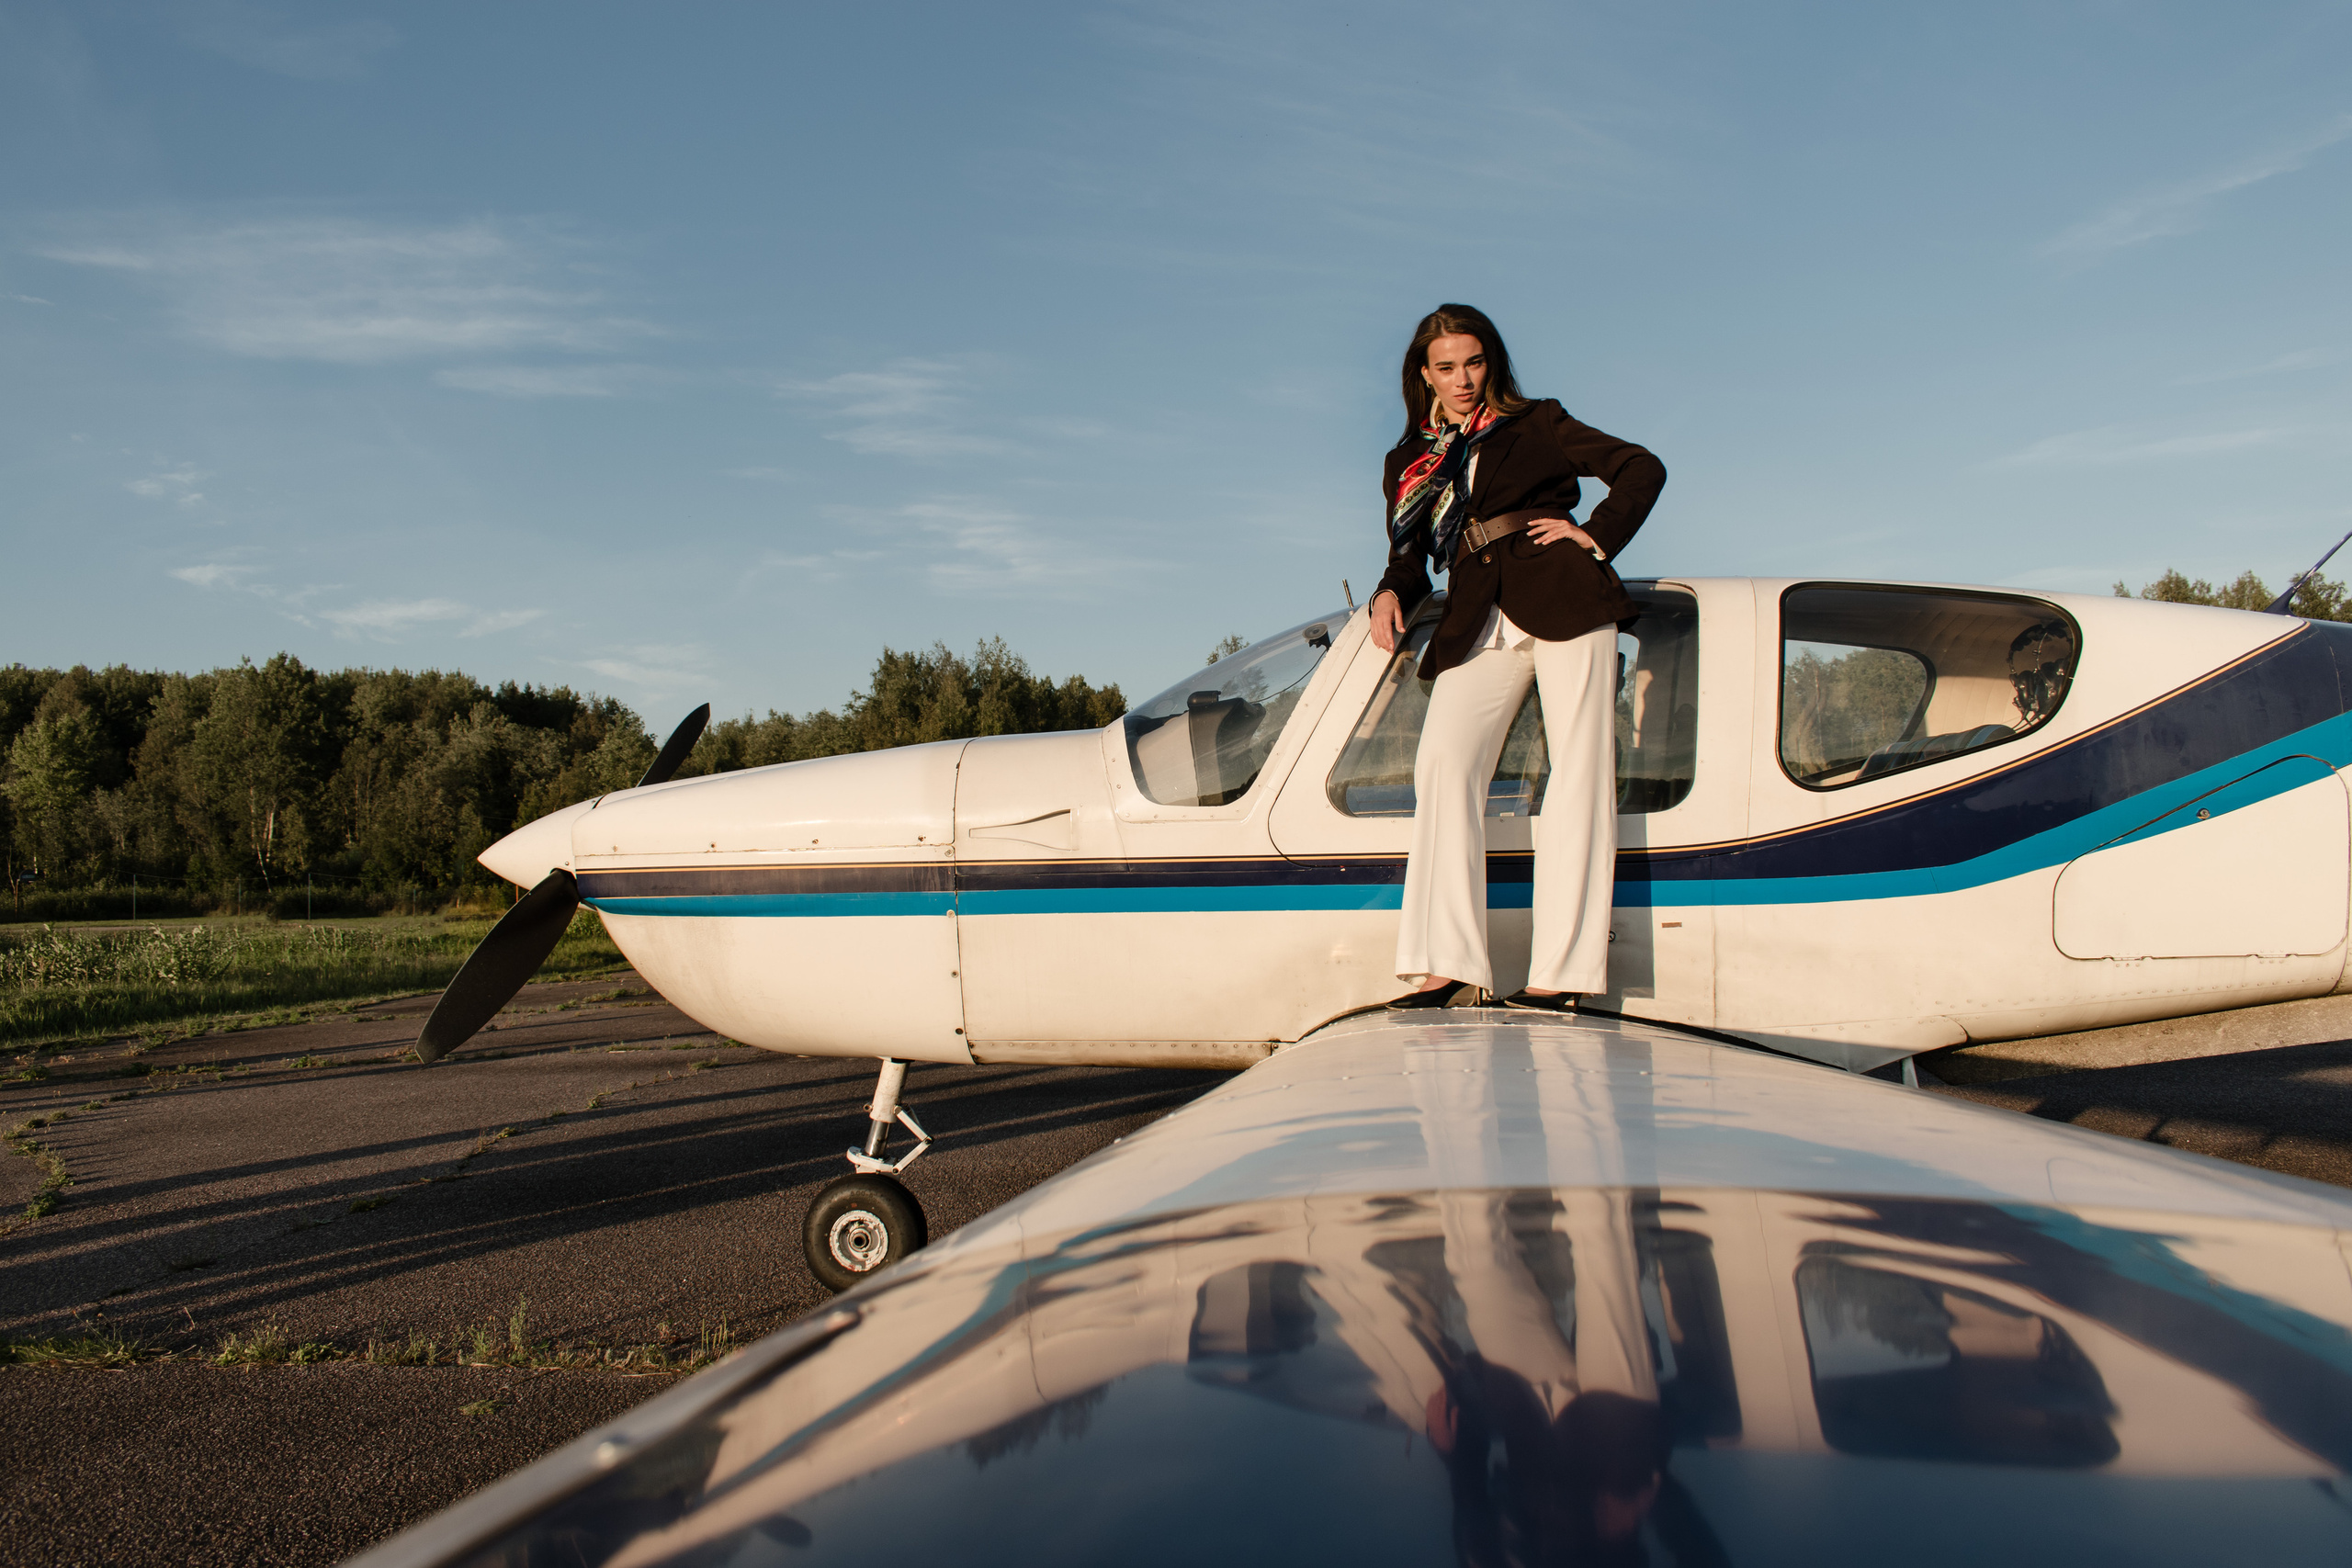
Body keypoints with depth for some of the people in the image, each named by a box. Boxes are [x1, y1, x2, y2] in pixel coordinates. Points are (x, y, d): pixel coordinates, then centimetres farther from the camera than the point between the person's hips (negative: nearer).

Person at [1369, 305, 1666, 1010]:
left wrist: (1597, 536, 1)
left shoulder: (1538, 426, 16)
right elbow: (1409, 557, 20)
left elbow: (1643, 469, 15)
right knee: (1444, 762, -20)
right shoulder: (1408, 465, 23)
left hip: (1563, 599, -2)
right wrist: (1390, 595, -1)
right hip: (1477, 625, 2)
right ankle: (1445, 965, -22)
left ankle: (1558, 973, -13)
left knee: (1579, 770, -11)